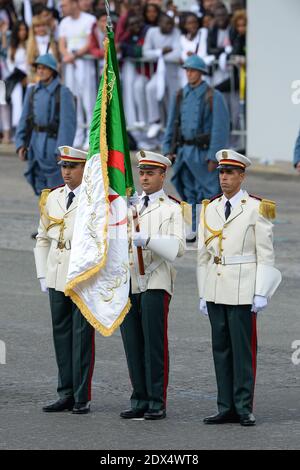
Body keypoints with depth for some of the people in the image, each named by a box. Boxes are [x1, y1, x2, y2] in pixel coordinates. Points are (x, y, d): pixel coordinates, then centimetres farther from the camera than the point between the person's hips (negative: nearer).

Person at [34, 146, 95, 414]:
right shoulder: (52, 198, 12)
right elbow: (42, 239, 18)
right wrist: (42, 275, 12)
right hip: (56, 278, 6)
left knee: (82, 335, -3)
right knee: (61, 334, 9)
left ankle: (82, 398, 1)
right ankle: (66, 395, 15)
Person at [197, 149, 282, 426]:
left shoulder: (256, 209, -3)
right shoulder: (210, 209, 12)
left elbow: (265, 255, -5)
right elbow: (204, 255, 15)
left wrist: (261, 293, -11)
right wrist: (203, 294, 12)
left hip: (243, 291, -5)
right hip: (215, 292, 5)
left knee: (243, 349, -4)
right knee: (221, 349, 6)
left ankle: (244, 408, 0)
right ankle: (227, 408, 10)